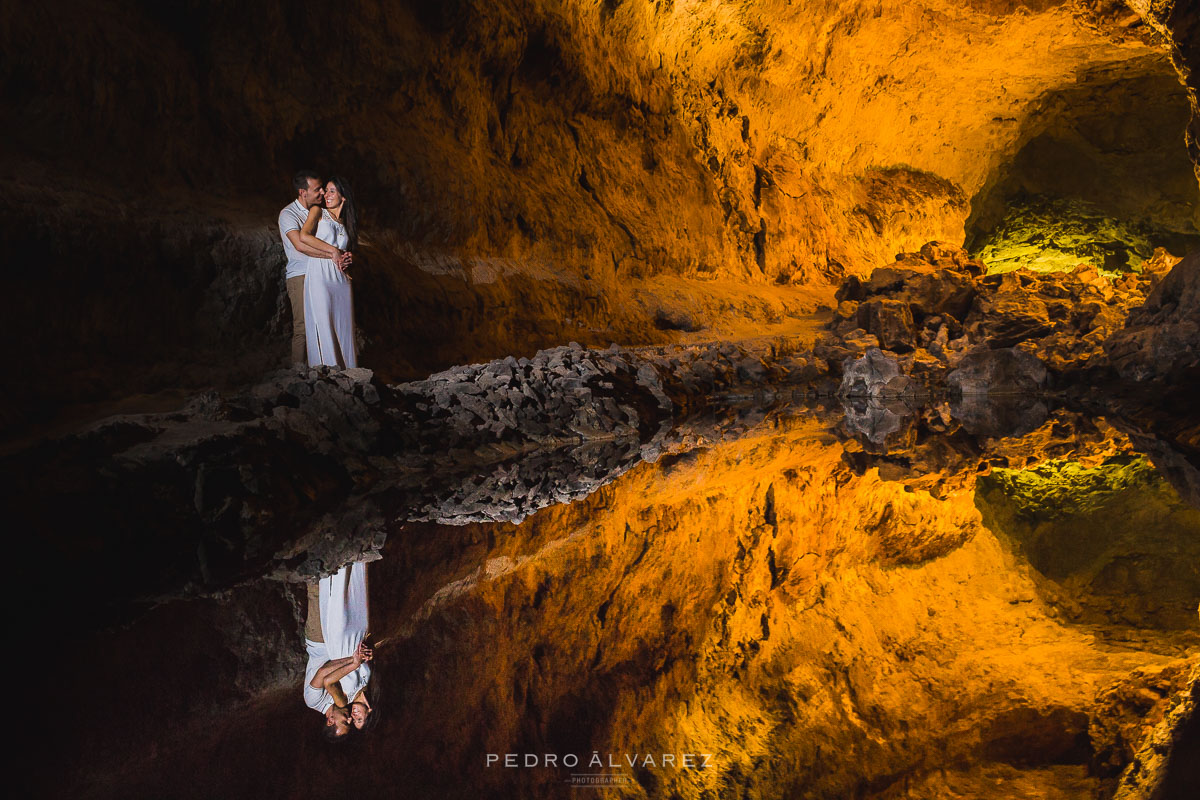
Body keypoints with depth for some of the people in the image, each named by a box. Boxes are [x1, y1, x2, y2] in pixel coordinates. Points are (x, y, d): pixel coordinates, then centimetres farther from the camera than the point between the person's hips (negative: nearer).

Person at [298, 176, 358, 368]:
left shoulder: (345, 223, 20)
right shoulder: (318, 212, 6)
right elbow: (303, 237, -10)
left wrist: (347, 258, 6)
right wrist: (332, 251, -10)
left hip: (341, 279, 5)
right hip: (320, 277, -5)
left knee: (343, 328, 2)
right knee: (323, 328, -8)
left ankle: (346, 372, 5)